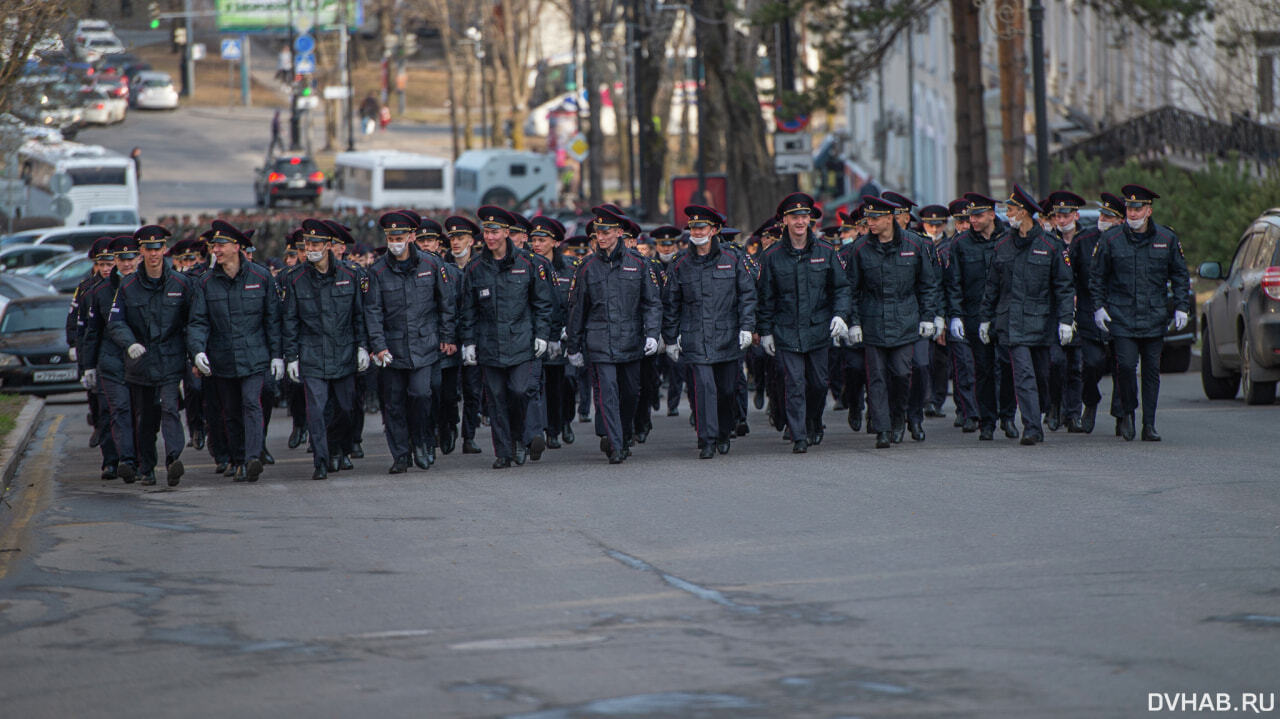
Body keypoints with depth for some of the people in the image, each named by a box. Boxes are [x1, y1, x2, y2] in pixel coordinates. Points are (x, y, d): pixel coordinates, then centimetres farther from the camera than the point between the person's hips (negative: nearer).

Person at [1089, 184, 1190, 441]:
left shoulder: (1167, 239, 5)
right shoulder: (1111, 241, 1)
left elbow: (1180, 275, 13)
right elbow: (1097, 276, 10)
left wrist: (1181, 307, 6)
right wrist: (1099, 306, 2)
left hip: (1155, 317, 1)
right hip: (1122, 317, -1)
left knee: (1152, 370, 3)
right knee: (1126, 365, -14)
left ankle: (1149, 425, 9)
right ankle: (1127, 412, 9)